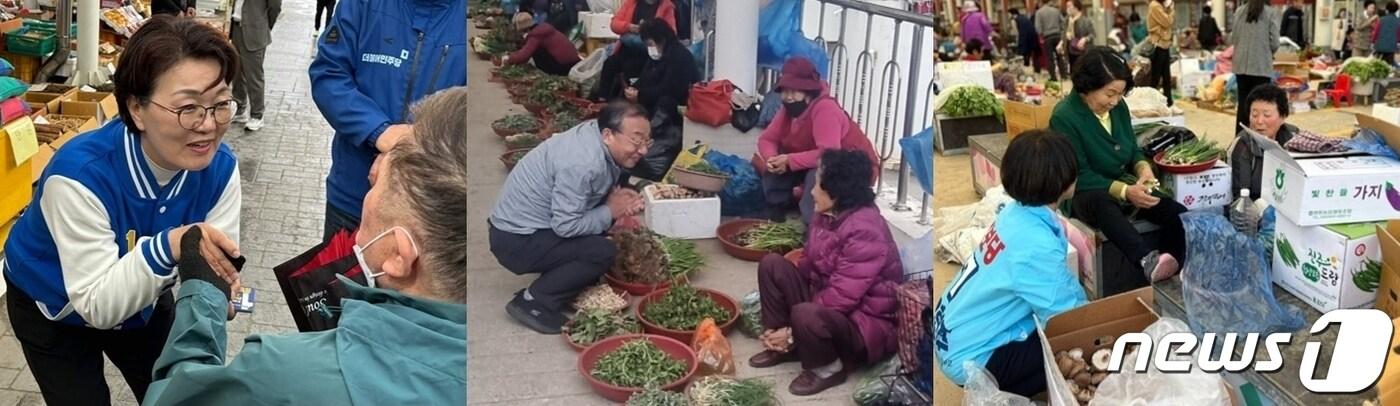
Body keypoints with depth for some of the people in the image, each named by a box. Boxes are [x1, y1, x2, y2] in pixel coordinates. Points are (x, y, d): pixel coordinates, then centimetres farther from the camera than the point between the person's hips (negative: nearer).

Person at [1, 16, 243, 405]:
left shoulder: (219, 168, -23)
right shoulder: (80, 173, -37)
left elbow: (216, 267, -21)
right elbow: (98, 306, -36)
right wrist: (165, 249, -53)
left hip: (142, 303, 4)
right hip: (55, 310, -4)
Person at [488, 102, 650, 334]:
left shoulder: (595, 133, -1)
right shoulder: (583, 162, -28)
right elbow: (566, 226, -25)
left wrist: (619, 197, -7)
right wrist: (610, 212, -12)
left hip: (526, 223, 9)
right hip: (517, 241, -9)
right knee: (603, 252, -18)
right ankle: (533, 303, -8)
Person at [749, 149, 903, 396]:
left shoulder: (864, 231, -27)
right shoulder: (829, 216, 2)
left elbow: (842, 297, -29)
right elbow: (808, 267, 6)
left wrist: (792, 332, -22)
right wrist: (783, 330, -5)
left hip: (867, 322, -9)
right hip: (828, 305, 9)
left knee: (806, 315, -37)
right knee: (772, 264, -4)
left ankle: (829, 368, -7)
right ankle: (781, 344, 5)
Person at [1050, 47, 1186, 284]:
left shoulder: (1119, 107, 3)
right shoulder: (1064, 117, -17)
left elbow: (1132, 150, 15)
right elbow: (1080, 176, -18)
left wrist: (1143, 168, -10)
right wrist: (1124, 191, -29)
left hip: (1125, 186, 7)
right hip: (1085, 193, -7)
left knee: (1180, 215, -16)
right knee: (1103, 203, -43)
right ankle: (1148, 261, -65)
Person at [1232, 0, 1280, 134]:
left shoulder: (1239, 11, 2)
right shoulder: (1271, 13, -7)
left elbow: (1232, 38, 5)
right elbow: (1274, 42, -6)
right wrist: (1269, 52, 14)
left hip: (1241, 64, 3)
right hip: (1262, 65, -3)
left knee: (1243, 103, 10)